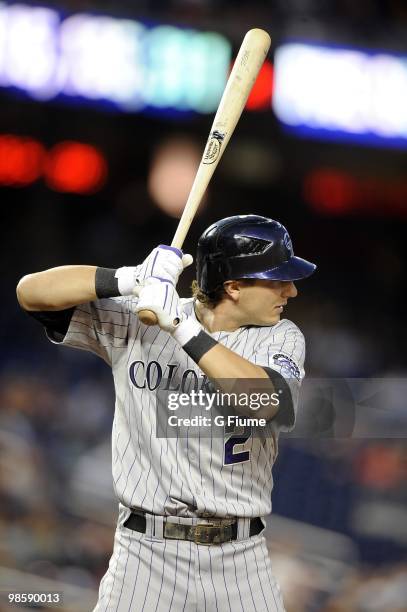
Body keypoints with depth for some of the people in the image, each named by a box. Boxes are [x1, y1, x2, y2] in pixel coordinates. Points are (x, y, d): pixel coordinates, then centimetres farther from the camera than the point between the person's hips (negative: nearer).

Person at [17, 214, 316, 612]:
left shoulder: (281, 337, 1)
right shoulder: (133, 321, 0)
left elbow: (265, 403, -19)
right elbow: (32, 291, -7)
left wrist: (183, 327, -25)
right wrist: (132, 280, -21)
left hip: (239, 558, 1)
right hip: (146, 550, -1)